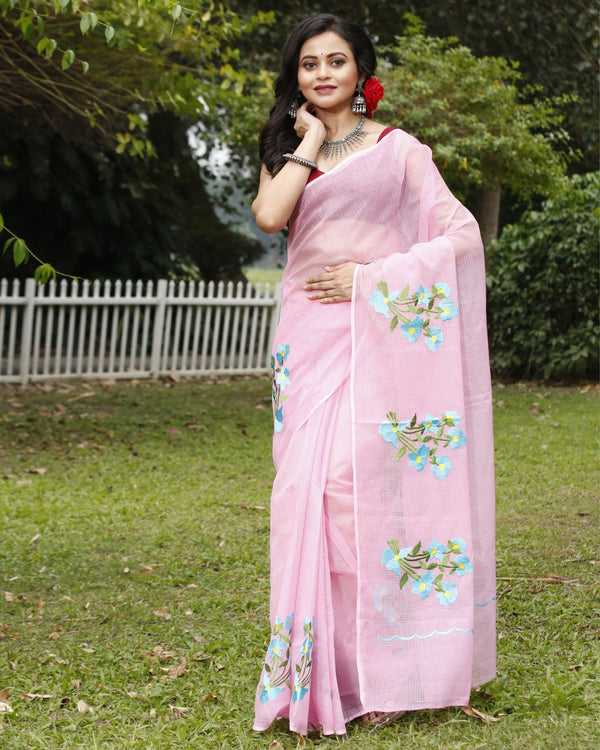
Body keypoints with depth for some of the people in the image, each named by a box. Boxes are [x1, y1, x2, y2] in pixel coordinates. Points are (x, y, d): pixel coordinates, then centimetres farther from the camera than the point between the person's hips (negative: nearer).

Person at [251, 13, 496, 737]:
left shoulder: (399, 149, 6)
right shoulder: (287, 152, 17)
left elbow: (463, 234, -1)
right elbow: (269, 215, -5)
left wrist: (372, 277, -7)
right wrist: (311, 140, 2)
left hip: (378, 337, -3)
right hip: (309, 337, 4)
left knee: (361, 484, -13)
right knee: (308, 490, -4)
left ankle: (383, 671, -4)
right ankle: (318, 671, 3)